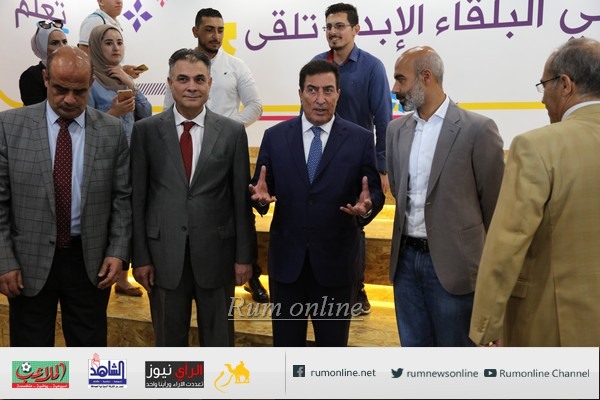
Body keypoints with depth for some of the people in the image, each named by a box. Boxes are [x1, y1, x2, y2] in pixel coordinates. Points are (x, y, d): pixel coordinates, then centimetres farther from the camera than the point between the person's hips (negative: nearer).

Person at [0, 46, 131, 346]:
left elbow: (122, 197, 3)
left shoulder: (112, 131, -1)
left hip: (90, 261, 1)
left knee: (89, 346, 13)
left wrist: (117, 252, -4)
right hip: (29, 262, 0)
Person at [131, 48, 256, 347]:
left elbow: (241, 199, 1)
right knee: (169, 340, 15)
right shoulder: (146, 130, 0)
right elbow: (137, 198, 1)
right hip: (164, 254, 0)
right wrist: (140, 256, -1)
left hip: (216, 253, 0)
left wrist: (244, 255, 0)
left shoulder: (233, 132, 0)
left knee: (218, 339, 13)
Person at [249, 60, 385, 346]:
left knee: (333, 344, 15)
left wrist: (367, 206, -24)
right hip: (286, 259, 1)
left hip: (336, 261, -1)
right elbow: (260, 185, 4)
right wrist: (261, 195, -20)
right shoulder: (275, 136, 1)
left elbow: (375, 192, -1)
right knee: (286, 344, 16)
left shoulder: (360, 139, -3)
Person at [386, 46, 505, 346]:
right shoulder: (396, 129, 7)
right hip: (406, 259, 5)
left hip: (452, 263, -5)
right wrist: (409, 240, 12)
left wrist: (491, 263, 4)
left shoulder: (478, 129, -11)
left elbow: (494, 203, -4)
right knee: (413, 346, 17)